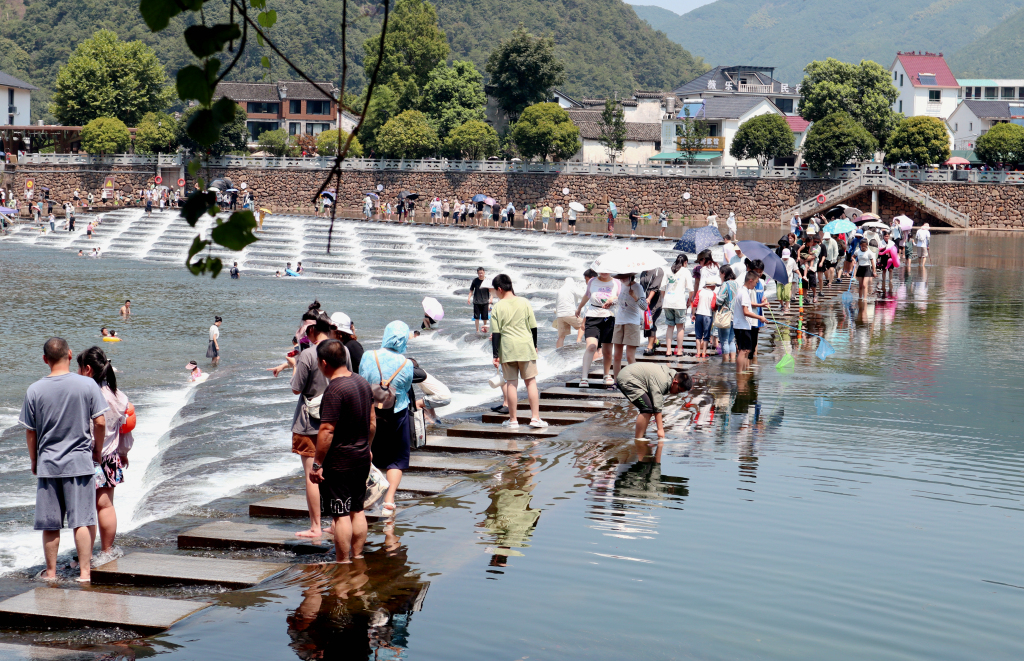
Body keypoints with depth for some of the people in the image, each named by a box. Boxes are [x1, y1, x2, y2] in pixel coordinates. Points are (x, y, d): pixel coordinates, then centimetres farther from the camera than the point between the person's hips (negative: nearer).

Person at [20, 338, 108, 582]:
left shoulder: (35, 390, -4)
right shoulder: (87, 384, -6)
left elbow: (30, 432, 2)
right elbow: (100, 423, -5)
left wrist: (34, 462, 16)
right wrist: (97, 451, 11)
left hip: (47, 463, 1)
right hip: (80, 462, -1)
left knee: (50, 524, 9)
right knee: (82, 520, 2)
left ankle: (51, 572, 18)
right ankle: (85, 571, 0)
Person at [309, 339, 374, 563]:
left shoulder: (334, 390, -21)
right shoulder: (362, 382, 6)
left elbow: (327, 431, -22)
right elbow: (372, 422, 15)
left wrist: (317, 464, -17)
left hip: (339, 462, -9)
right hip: (362, 459, 9)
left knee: (340, 515, -3)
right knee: (357, 511, 15)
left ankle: (343, 564, 1)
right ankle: (358, 558, 22)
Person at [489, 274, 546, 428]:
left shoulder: (498, 307, -4)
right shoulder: (525, 303, 2)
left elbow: (496, 333, -5)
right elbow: (533, 327, 5)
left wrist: (495, 355, -2)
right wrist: (535, 345, 18)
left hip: (507, 349, -1)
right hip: (526, 347, 1)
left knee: (511, 383, 4)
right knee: (531, 381, 6)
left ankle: (513, 419, 8)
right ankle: (535, 417, 1)